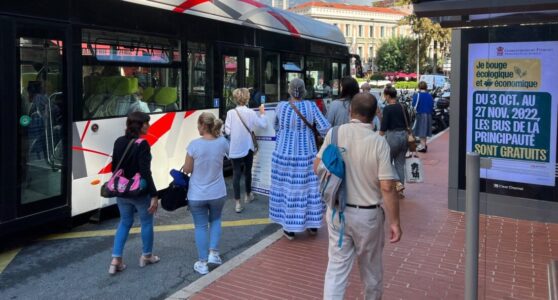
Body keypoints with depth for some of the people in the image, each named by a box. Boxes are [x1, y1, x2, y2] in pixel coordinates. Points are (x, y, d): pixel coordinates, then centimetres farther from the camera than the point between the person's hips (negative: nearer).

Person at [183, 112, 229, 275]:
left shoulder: (194, 144, -19)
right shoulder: (222, 142, -8)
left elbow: (187, 169, -10)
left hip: (197, 195, -2)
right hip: (218, 193, 3)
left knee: (200, 226, 11)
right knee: (215, 220, 26)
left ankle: (202, 263, 16)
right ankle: (213, 253, 17)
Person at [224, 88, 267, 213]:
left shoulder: (230, 113, -9)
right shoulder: (251, 112, -7)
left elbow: (227, 131, -9)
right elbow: (263, 125, -1)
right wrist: (262, 113, 14)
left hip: (235, 148, -1)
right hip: (248, 147, 1)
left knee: (236, 174, 0)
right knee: (247, 171, 20)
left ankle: (237, 203, -5)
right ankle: (248, 195, 38)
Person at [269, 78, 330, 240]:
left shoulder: (281, 106, -5)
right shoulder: (311, 106, -8)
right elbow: (325, 128, -11)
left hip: (284, 154, 0)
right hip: (307, 154, 0)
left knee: (287, 189, 8)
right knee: (310, 188, 13)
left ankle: (289, 229, 16)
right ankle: (313, 224, 26)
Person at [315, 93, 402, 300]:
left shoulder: (335, 133, -8)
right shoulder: (379, 143, -16)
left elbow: (317, 167, 2)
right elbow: (387, 187, -17)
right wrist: (394, 222, -9)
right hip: (368, 214, -2)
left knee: (336, 266, 10)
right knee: (371, 267, 21)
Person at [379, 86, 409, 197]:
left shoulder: (387, 109, -12)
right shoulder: (403, 107, 7)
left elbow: (383, 127, -14)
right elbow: (408, 124, 14)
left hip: (393, 136, -6)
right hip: (404, 136, 6)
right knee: (400, 163, 12)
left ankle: (398, 183, -8)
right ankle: (400, 190, 13)